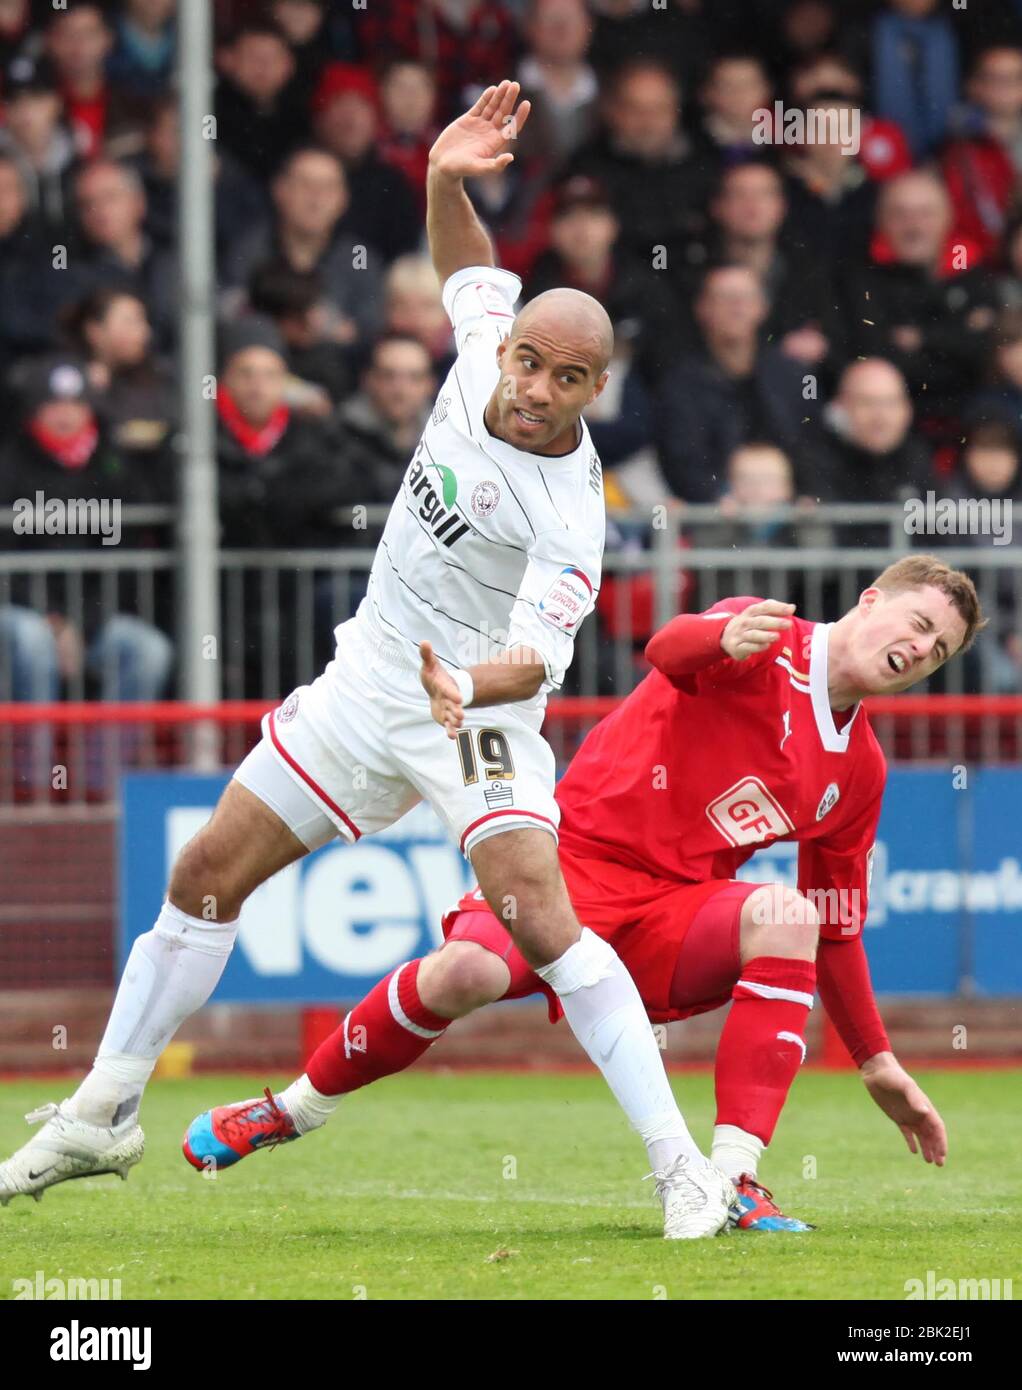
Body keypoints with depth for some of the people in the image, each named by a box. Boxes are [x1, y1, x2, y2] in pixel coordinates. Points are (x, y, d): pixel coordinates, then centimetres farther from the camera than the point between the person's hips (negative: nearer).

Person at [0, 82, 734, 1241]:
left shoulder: (569, 515, -24)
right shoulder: (484, 353, -6)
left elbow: (539, 657, -31)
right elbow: (470, 268, 14)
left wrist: (471, 686, -52)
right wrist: (446, 176, -4)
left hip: (473, 711, -7)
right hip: (370, 679, 7)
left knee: (536, 916, -26)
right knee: (208, 874, 9)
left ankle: (680, 1166, -22)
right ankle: (103, 1115, 23)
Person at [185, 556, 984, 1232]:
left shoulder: (858, 773, 14)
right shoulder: (767, 644, -3)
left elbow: (836, 930, 22)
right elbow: (669, 648, -27)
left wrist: (879, 1064, 21)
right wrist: (721, 638, -51)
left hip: (674, 912, 4)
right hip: (579, 855, -4)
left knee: (787, 919, -29)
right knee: (462, 973, -32)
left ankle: (733, 1179, -32)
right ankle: (296, 1108, -4)